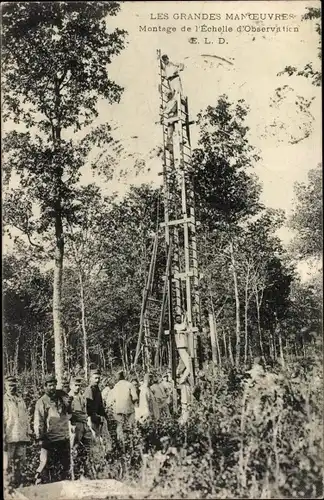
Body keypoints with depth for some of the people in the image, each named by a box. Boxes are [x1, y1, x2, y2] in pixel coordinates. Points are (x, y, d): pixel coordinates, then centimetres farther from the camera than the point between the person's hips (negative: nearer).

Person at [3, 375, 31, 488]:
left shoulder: (21, 400, 14)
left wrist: (28, 432, 10)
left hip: (22, 437, 5)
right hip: (9, 437, -5)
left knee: (21, 462, 10)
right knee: (8, 464, -1)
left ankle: (17, 485, 23)